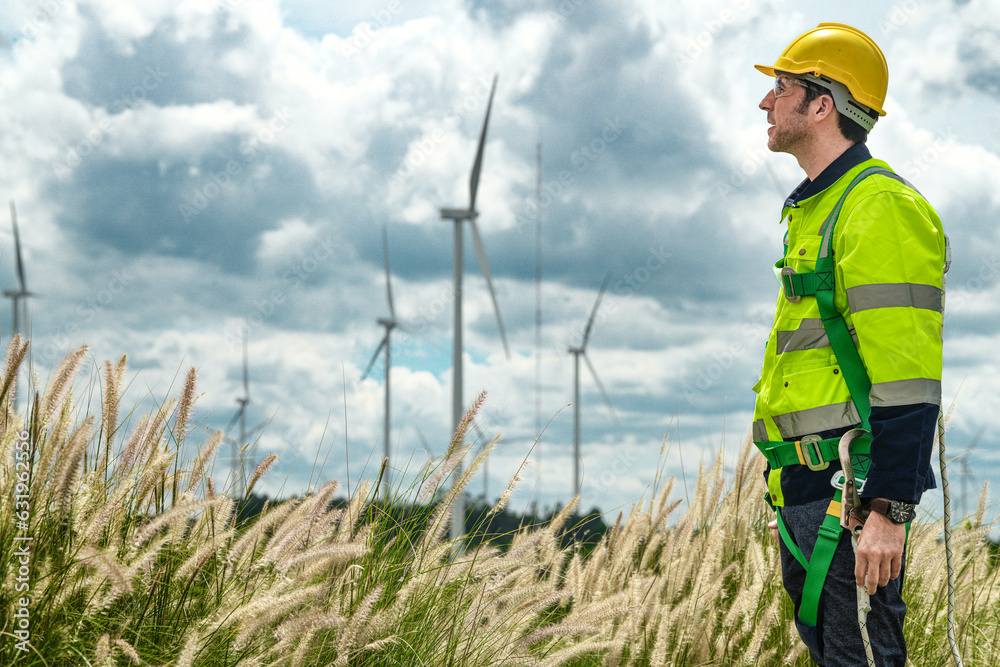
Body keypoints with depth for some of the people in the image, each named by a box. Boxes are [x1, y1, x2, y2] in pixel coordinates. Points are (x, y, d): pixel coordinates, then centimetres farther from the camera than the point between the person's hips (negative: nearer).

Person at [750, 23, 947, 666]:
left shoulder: (878, 208, -13)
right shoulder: (814, 208, 20)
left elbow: (907, 379, -20)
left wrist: (887, 511, -25)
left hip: (851, 490, -10)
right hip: (807, 487, 10)